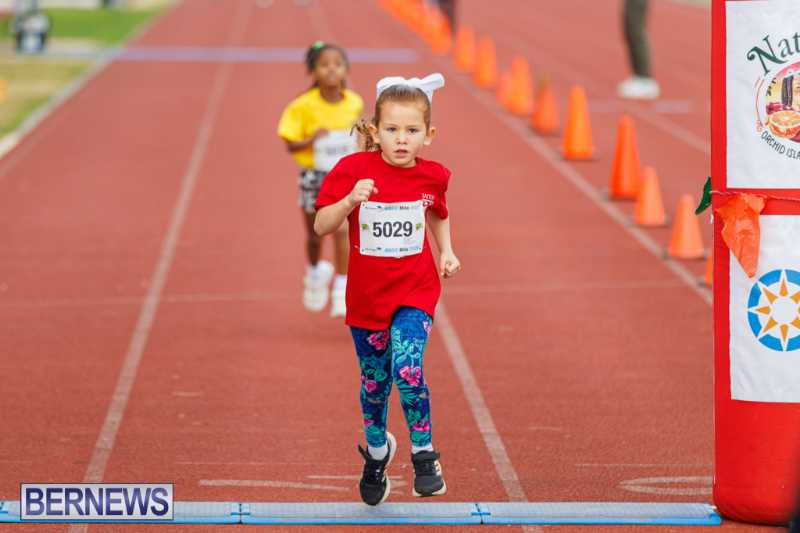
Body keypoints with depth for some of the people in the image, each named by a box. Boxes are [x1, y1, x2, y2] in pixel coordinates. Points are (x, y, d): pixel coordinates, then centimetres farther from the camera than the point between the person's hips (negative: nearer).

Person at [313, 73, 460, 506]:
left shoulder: (432, 176, -4)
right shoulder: (353, 169, -12)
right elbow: (321, 226, -13)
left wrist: (446, 252, 3)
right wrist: (351, 200, -29)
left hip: (414, 294, -1)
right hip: (367, 294, 1)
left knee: (406, 368, -22)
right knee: (374, 381, 13)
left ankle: (424, 455, -5)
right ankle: (376, 451, 40)